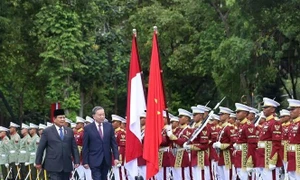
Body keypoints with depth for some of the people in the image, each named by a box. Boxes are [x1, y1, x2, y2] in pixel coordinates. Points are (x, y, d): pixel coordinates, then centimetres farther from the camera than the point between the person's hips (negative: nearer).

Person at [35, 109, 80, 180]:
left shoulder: (69, 131, 12)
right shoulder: (47, 131, 1)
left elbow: (74, 147, 13)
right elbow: (40, 148, 2)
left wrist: (76, 161, 6)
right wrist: (38, 162, 1)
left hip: (67, 165, 4)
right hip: (53, 166, -4)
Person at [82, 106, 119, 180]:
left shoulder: (109, 126, 6)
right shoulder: (88, 128, -3)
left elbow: (114, 143, 6)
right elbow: (85, 147, -2)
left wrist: (116, 157, -3)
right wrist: (85, 161, -5)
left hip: (106, 160, 3)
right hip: (95, 160, -3)